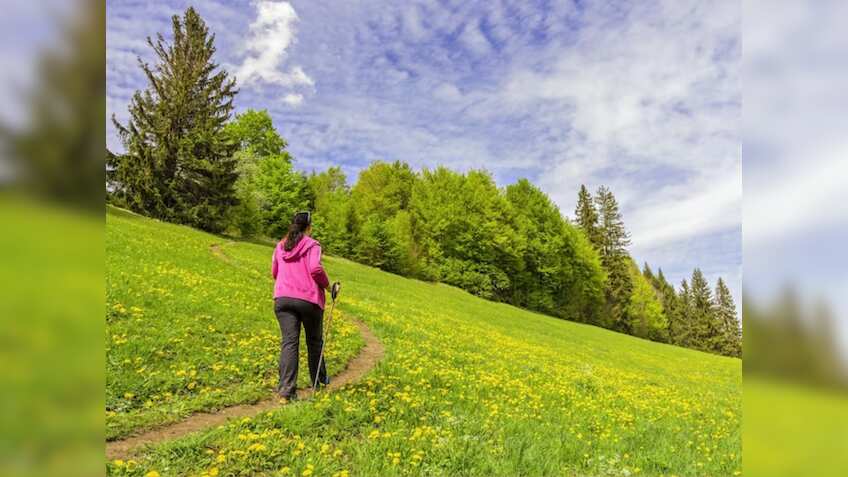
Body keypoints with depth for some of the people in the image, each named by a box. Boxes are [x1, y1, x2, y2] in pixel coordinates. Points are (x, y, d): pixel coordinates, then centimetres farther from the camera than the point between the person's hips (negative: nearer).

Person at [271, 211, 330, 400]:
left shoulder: (281, 246, 15)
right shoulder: (312, 245, -2)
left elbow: (274, 272, 20)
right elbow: (315, 268, -16)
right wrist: (327, 285, -1)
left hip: (282, 298, 3)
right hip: (308, 299, -3)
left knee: (289, 342, -3)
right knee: (314, 340, 15)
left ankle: (286, 387, -14)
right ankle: (319, 380, 32)